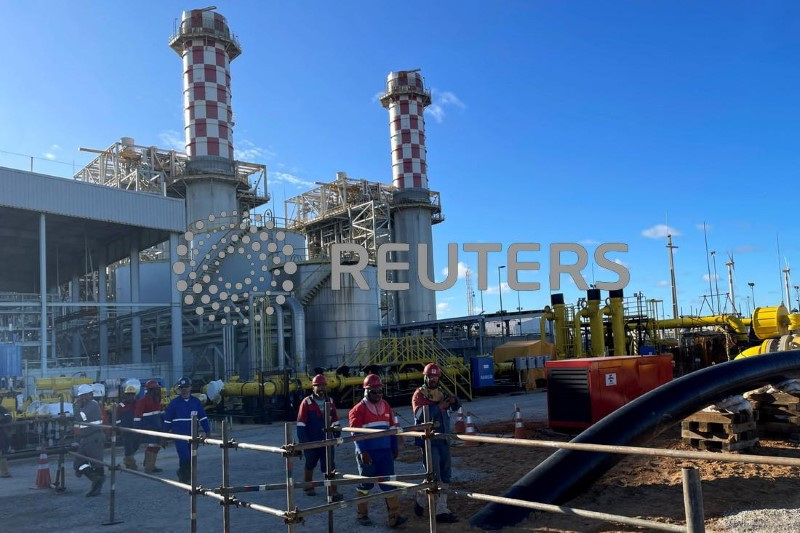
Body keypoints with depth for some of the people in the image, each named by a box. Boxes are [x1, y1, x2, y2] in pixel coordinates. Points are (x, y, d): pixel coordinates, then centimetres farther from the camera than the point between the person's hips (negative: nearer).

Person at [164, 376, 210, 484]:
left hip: (193, 435, 3)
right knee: (184, 457, -13)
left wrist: (207, 432, 4)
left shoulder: (196, 402, 4)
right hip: (179, 435, -3)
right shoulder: (174, 403, -1)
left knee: (191, 458, 9)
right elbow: (167, 419, 6)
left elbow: (203, 418, 8)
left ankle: (189, 478, 26)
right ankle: (183, 476, 4)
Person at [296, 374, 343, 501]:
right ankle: (308, 486, 40)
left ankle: (333, 492, -5)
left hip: (327, 440, 2)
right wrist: (303, 441, -15)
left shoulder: (330, 401, 1)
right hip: (311, 441, -2)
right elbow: (301, 424, -12)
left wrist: (337, 435, 8)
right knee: (310, 464, 18)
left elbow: (335, 420, 10)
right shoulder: (307, 402, -13)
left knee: (330, 466, -4)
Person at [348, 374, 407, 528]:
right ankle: (362, 515, 23)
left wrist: (394, 448, 14)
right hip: (367, 453, -4)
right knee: (365, 484, 9)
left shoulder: (386, 406, 10)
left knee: (389, 483, 0)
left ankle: (394, 516, 2)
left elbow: (392, 428, 16)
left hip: (385, 452, 4)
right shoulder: (358, 409, -7)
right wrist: (362, 452, -19)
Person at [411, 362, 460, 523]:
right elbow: (420, 414, -22)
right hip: (428, 440, -7)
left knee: (444, 475, 12)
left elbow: (455, 406, 10)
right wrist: (438, 407, -28)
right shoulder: (419, 394, -8)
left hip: (444, 439, 7)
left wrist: (453, 401, -13)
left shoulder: (442, 392, 12)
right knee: (434, 475, -7)